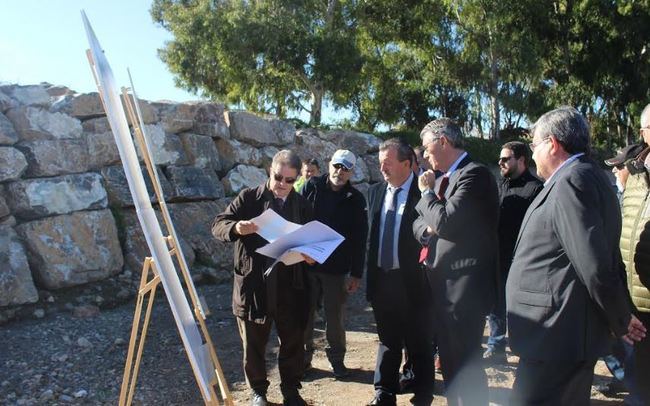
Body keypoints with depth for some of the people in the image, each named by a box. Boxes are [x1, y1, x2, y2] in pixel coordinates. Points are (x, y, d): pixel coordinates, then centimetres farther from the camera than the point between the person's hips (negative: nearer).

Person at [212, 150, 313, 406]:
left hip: (290, 287, 2)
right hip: (253, 284, -1)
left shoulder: (302, 205, 5)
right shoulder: (249, 197, -3)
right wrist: (236, 228, -28)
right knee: (254, 344, 13)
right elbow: (218, 225, -6)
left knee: (293, 342, 13)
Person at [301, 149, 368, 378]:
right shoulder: (311, 187, 1)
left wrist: (356, 273, -3)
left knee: (335, 316, 8)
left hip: (337, 268, 0)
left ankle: (336, 358, 26)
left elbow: (359, 240, 0)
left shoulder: (355, 200, 1)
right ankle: (303, 357, 25)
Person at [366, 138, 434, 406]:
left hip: (412, 279, -5)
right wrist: (370, 270, 9)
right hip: (381, 278, 5)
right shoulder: (375, 191, 8)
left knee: (418, 344, 9)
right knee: (387, 341, 18)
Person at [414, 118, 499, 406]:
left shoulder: (474, 174, -15)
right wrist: (427, 228, -7)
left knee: (465, 366, 1)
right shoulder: (446, 178, 14)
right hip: (443, 283, 9)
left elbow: (446, 222, -26)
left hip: (464, 285, -9)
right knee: (450, 363, 20)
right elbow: (419, 224, 15)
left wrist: (427, 192, -10)